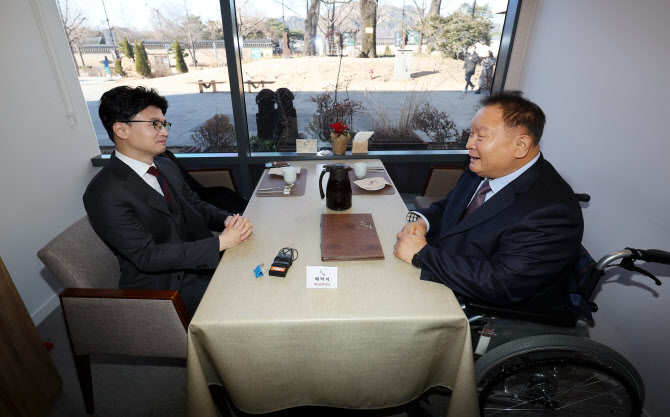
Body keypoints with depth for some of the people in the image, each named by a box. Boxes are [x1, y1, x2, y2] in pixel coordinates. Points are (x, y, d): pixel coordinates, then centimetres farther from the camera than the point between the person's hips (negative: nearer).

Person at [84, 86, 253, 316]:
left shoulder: (166, 166, 8)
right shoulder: (103, 194, -17)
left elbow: (195, 205, 14)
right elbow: (147, 256, -21)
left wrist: (227, 220, -10)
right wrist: (221, 242, -26)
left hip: (199, 260, 7)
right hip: (163, 284, -7)